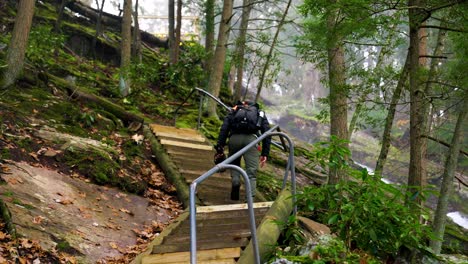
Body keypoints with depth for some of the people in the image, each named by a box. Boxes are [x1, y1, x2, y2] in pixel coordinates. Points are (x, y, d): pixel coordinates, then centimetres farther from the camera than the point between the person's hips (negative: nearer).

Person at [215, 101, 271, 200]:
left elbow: (224, 128, 14)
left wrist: (220, 146, 8)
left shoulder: (234, 111, 31)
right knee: (251, 173, 0)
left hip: (234, 138, 1)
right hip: (251, 139, -1)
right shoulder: (260, 114, 32)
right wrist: (265, 153, 16)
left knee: (234, 164, 24)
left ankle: (235, 181, -4)